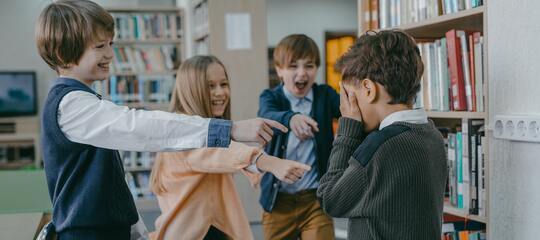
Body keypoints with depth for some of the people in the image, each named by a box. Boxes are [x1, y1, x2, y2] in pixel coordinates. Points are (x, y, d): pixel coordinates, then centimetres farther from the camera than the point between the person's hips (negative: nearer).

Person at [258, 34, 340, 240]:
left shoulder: (325, 95, 3)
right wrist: (291, 118, -47)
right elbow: (268, 117, -24)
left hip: (316, 199, 0)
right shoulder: (271, 97, -1)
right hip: (278, 200, 1)